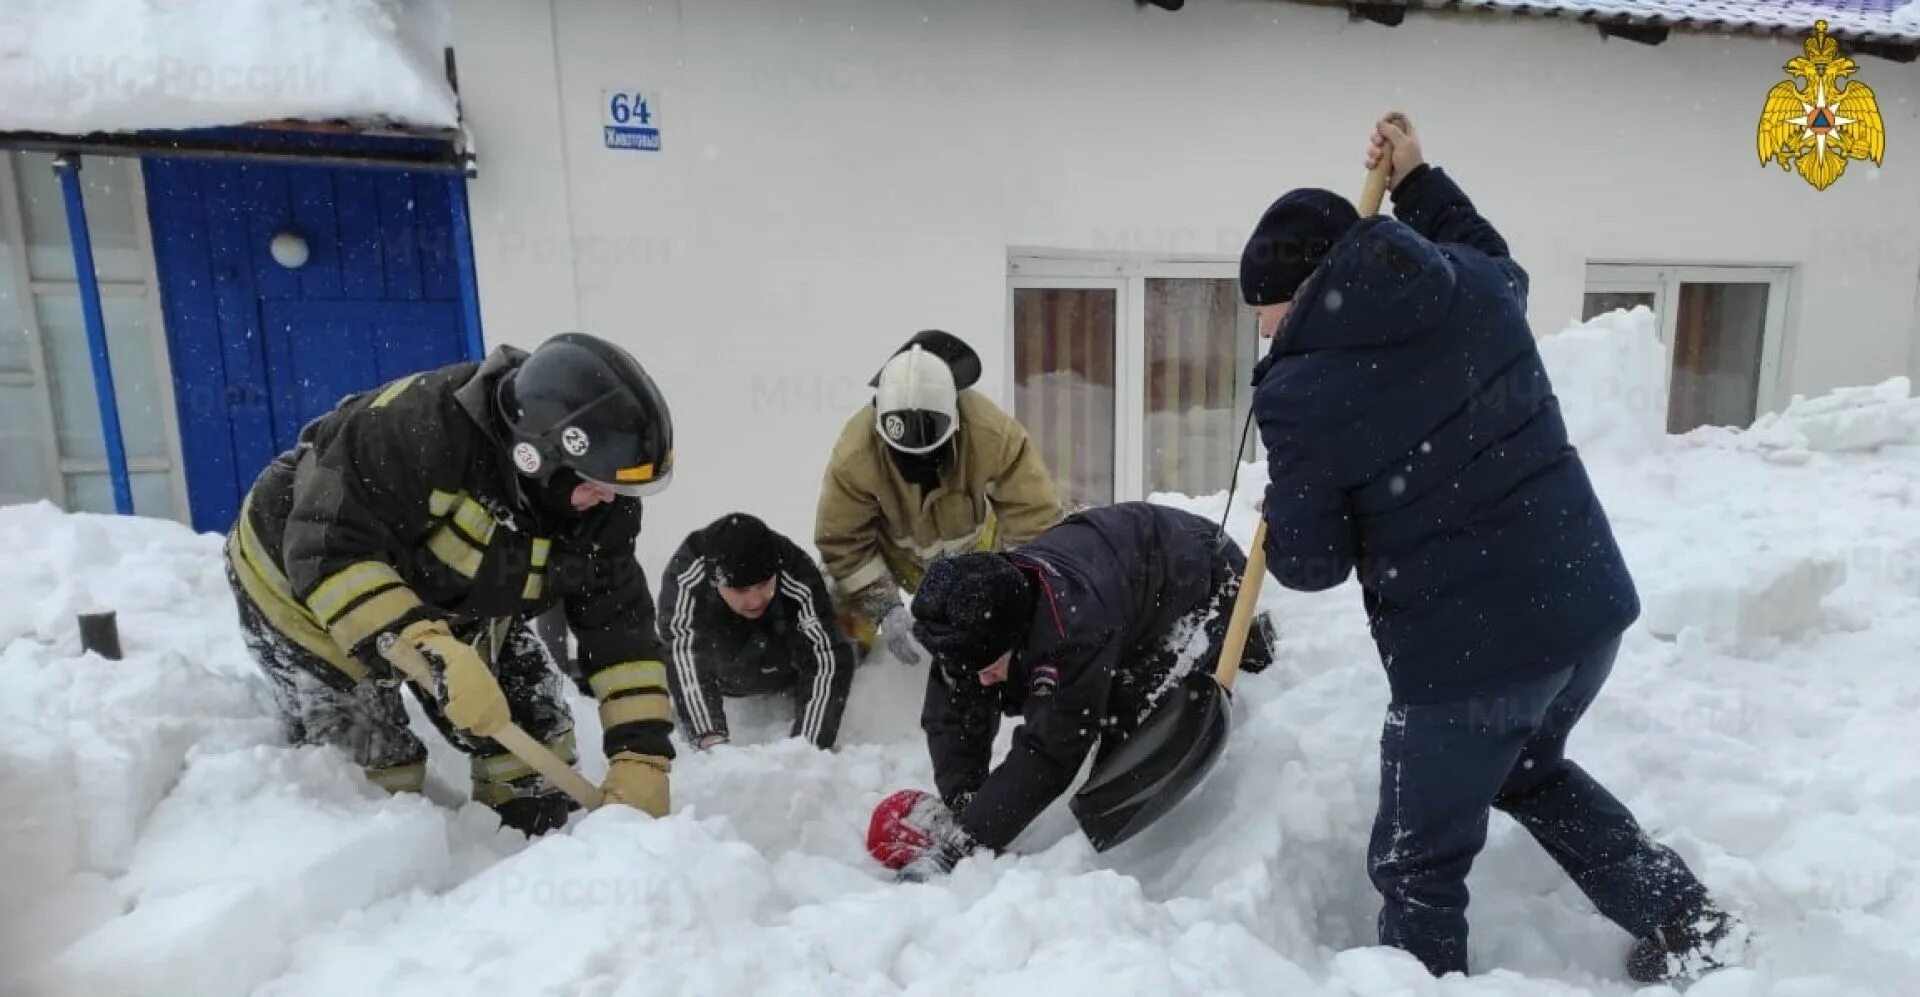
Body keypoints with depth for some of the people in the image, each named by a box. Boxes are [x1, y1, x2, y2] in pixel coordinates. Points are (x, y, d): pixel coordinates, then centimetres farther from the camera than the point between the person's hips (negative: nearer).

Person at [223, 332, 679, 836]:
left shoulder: (600, 505, -20)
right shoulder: (420, 425, -39)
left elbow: (620, 622, -18)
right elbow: (326, 552, -38)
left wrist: (641, 756, -24)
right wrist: (430, 650, -50)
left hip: (447, 603, 5)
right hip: (299, 578, -5)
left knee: (535, 730, 0)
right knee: (372, 768, -11)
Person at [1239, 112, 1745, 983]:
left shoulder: (1298, 388, -16)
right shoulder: (1476, 289, 0)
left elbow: (1311, 564, -9)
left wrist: (1280, 517, 12)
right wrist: (1418, 179, 31)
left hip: (1464, 649, -7)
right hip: (1587, 602, 8)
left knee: (1418, 864, 13)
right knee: (1529, 768, 36)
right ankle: (1684, 918, 39)